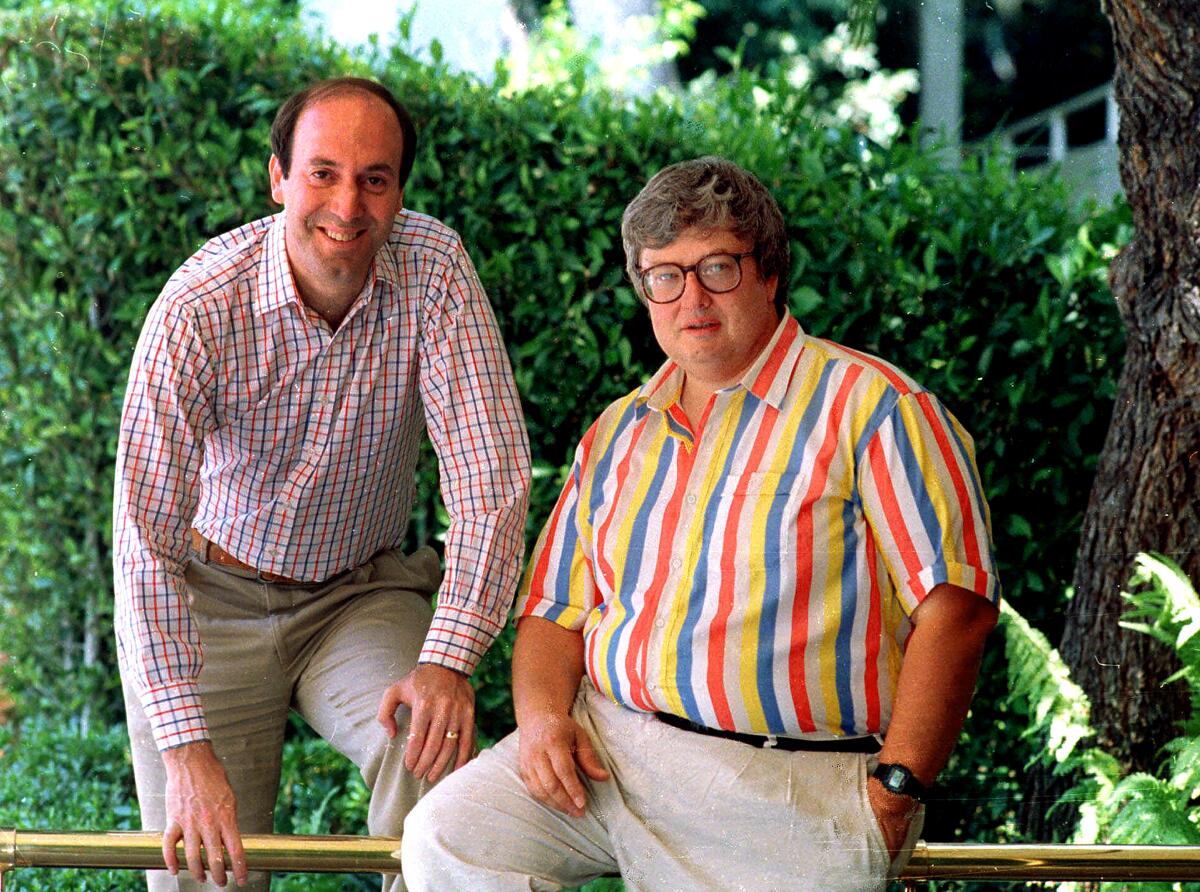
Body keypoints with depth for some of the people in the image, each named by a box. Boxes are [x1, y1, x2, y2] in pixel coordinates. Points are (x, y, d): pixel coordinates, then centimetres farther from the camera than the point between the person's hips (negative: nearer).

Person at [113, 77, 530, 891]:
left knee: (432, 740, -28)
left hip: (363, 595, 1)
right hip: (213, 603, -1)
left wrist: (449, 659, -33)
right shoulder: (200, 309, -23)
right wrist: (187, 746, -33)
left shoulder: (432, 269, -16)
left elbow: (491, 474, -19)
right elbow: (147, 534, -25)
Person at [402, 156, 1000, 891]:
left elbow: (955, 602, -9)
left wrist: (896, 790, -15)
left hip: (789, 785, -5)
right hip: (605, 744, 5)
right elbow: (557, 612, 20)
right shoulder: (617, 433, 19)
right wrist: (543, 714, -3)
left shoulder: (869, 407, -2)